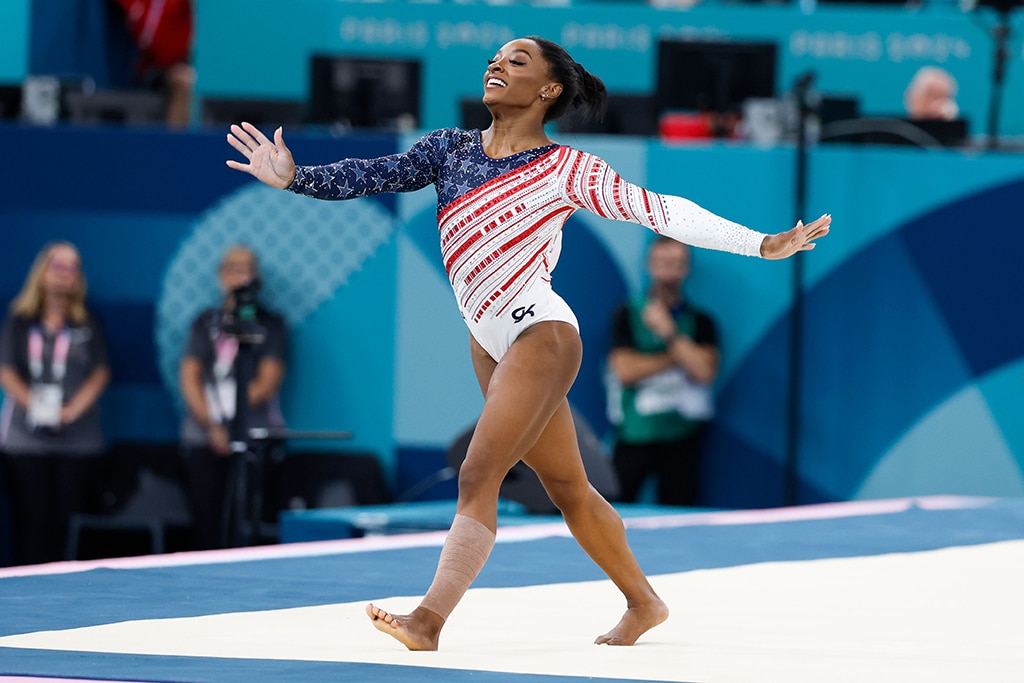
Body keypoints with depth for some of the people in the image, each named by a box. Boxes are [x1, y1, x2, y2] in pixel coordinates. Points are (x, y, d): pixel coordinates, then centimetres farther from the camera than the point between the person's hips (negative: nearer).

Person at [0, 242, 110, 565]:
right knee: (32, 521, -5)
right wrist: (32, 403, -13)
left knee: (69, 523, -5)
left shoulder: (89, 326, 10)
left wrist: (74, 409, -11)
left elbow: (99, 374, 5)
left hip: (78, 439, 0)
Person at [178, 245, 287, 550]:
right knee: (206, 523, -2)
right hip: (203, 438, 3)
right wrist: (210, 424, -7)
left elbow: (268, 382, 1)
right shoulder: (206, 323, 15)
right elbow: (189, 377, 6)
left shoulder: (270, 324, 9)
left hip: (252, 439, -2)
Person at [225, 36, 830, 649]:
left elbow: (660, 211, -7)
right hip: (490, 342, 7)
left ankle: (428, 621, -30)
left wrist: (764, 245, -10)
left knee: (479, 477, -19)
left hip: (541, 333, -7)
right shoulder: (450, 148, 6)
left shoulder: (566, 170, -9)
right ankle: (644, 603, 33)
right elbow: (372, 176, -2)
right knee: (568, 488, 17)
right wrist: (294, 177, -17)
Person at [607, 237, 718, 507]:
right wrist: (677, 359, -7)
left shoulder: (700, 321, 8)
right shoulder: (627, 315, 5)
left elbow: (705, 371, -8)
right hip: (634, 434, -1)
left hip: (682, 434, 1)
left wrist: (667, 331, -8)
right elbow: (625, 370, -8)